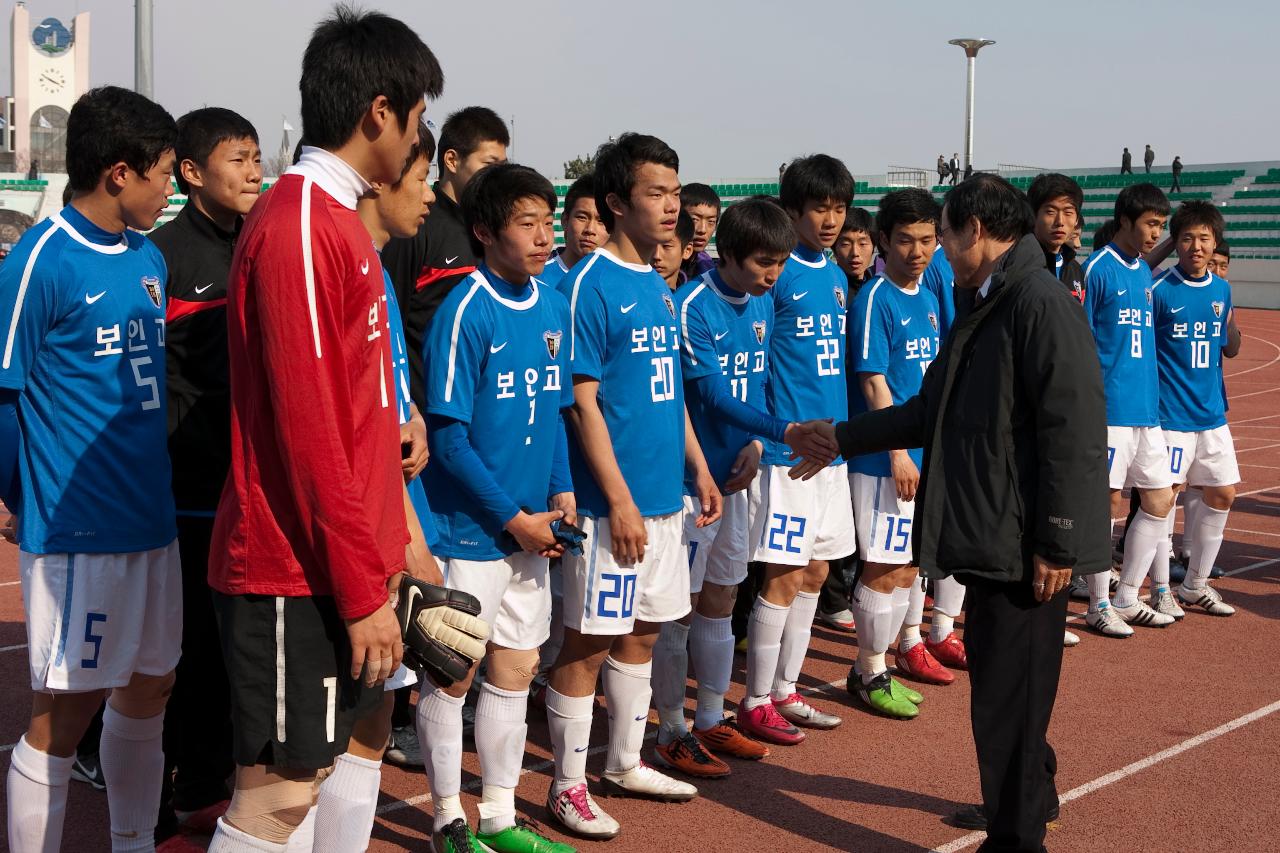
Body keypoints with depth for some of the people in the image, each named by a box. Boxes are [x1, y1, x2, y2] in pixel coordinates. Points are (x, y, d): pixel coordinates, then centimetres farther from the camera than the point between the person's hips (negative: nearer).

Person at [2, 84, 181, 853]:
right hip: (79, 532, -8)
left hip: (153, 522, 8)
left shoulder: (150, 260, 9)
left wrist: (153, 485, 15)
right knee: (67, 712, 0)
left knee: (149, 689, 17)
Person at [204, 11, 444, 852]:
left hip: (349, 554, 10)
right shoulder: (298, 228, -17)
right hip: (300, 571, -10)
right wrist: (362, 587, -18)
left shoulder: (341, 221, 13)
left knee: (361, 733, 18)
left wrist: (394, 544, 16)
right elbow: (306, 429, -21)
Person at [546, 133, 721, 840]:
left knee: (641, 634, 17)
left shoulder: (659, 286, 12)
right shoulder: (590, 286, -12)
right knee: (588, 642, 0)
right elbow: (582, 402, -16)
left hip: (665, 496, 8)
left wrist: (699, 469, 16)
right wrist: (620, 501, -18)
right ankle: (568, 787, 11)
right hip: (612, 502, -8)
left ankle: (625, 763, 30)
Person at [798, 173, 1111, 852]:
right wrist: (841, 438, 26)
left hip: (1027, 546, -10)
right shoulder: (987, 308, 16)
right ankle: (1028, 798, 38)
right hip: (989, 540, 10)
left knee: (1007, 695, -1)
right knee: (1000, 684, 20)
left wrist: (1057, 544, -21)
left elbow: (1073, 433, -21)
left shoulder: (1041, 304, -16)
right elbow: (931, 411, 24)